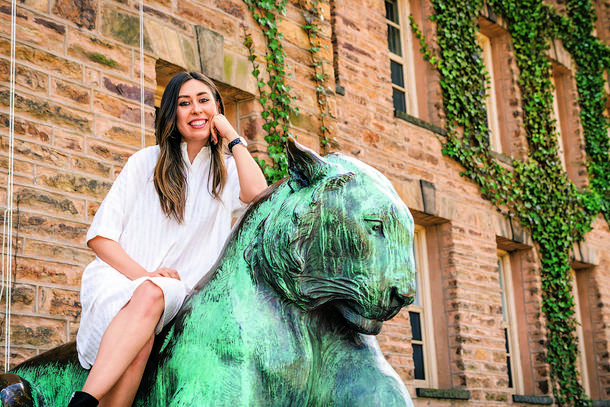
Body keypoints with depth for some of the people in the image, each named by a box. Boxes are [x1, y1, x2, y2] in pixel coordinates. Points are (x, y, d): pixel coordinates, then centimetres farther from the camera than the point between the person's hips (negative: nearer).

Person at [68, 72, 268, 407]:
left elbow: (258, 197, -12)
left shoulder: (227, 172, 14)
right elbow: (100, 234, 4)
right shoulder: (148, 161, 11)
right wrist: (142, 274, -13)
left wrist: (233, 137, -2)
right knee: (144, 304, -35)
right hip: (119, 275, 0)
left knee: (152, 294, -36)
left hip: (173, 288, 1)